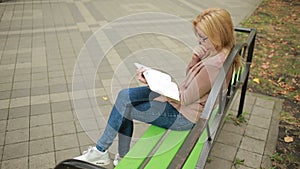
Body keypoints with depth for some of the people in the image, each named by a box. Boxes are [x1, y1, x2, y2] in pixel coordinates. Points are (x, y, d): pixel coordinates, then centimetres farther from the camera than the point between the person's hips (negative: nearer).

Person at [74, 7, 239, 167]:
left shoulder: (214, 64, -29)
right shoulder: (216, 51, 0)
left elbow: (185, 99, -23)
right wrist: (196, 57, -10)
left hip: (183, 115, -10)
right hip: (179, 97, 10)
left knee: (122, 108, -7)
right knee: (124, 95, 1)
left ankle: (100, 152, 17)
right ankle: (123, 156, 10)